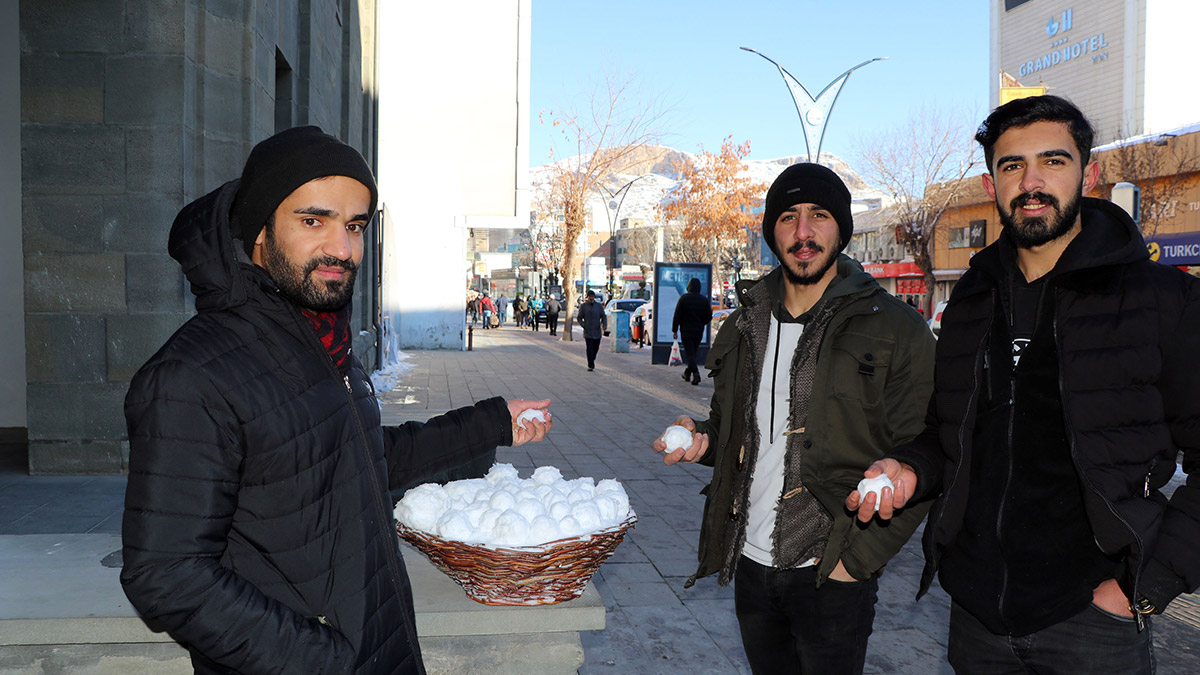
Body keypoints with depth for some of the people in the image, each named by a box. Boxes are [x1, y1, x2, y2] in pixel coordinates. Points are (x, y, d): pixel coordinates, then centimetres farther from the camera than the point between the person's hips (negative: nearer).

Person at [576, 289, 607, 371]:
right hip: (588, 332, -2)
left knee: (596, 349, 8)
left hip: (597, 331, 3)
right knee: (590, 349, -11)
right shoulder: (583, 306, 3)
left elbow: (603, 317, 8)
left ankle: (592, 361, 32)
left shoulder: (599, 306, 7)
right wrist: (583, 325, -8)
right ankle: (590, 365, -9)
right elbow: (579, 318, 6)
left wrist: (604, 325, -10)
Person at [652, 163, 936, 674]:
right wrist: (702, 439, -3)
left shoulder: (896, 330, -9)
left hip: (830, 575, -5)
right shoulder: (745, 324, 7)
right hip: (749, 565, 5)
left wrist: (859, 558, -14)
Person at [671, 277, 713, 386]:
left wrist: (674, 330, -1)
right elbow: (708, 317, 5)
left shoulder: (684, 298, -6)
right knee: (693, 353, 16)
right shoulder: (704, 299, 2)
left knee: (689, 353, -5)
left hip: (686, 330, -4)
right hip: (699, 332, 4)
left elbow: (677, 316, -6)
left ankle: (695, 373, -23)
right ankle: (687, 373, 28)